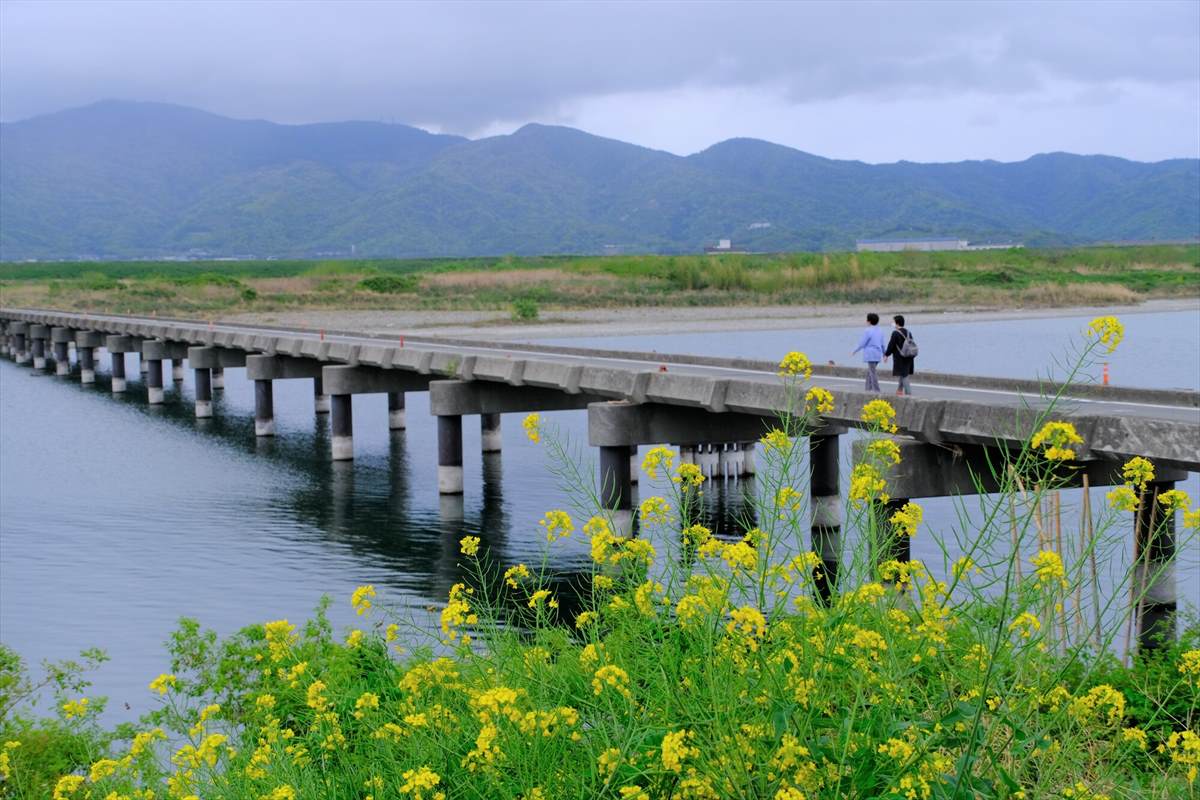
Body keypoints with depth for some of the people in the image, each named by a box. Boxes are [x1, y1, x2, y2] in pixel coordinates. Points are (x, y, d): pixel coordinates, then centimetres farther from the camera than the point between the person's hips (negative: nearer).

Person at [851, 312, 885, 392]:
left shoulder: (868, 331, -11)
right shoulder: (880, 331, 11)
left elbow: (862, 344, -11)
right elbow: (882, 344, 17)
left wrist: (854, 351, 1)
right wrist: (884, 354, 30)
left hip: (870, 355, -8)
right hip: (878, 355, 8)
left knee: (873, 373, -6)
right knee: (869, 372, 16)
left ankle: (876, 390, -9)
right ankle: (868, 389, 15)